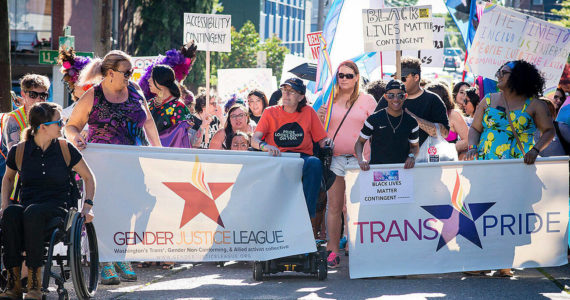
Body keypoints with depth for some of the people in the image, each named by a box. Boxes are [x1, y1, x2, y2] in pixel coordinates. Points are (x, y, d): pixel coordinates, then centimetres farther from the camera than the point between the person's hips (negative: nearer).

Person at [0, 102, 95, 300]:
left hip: (58, 208, -2)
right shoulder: (19, 151, 7)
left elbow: (88, 177, 16)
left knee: (33, 213, -38)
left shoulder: (65, 149, 5)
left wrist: (87, 206, 3)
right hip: (27, 207, 2)